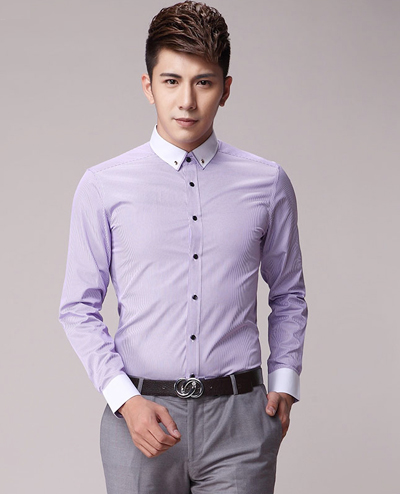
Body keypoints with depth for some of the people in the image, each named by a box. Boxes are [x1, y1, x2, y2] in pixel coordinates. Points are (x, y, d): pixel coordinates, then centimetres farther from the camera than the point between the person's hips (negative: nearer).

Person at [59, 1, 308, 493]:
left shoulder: (268, 184, 5)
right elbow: (79, 309, 2)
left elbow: (288, 295, 15)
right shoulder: (103, 186, 1)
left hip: (239, 415, 1)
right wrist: (126, 399, -9)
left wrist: (284, 383, 5)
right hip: (140, 413, 0)